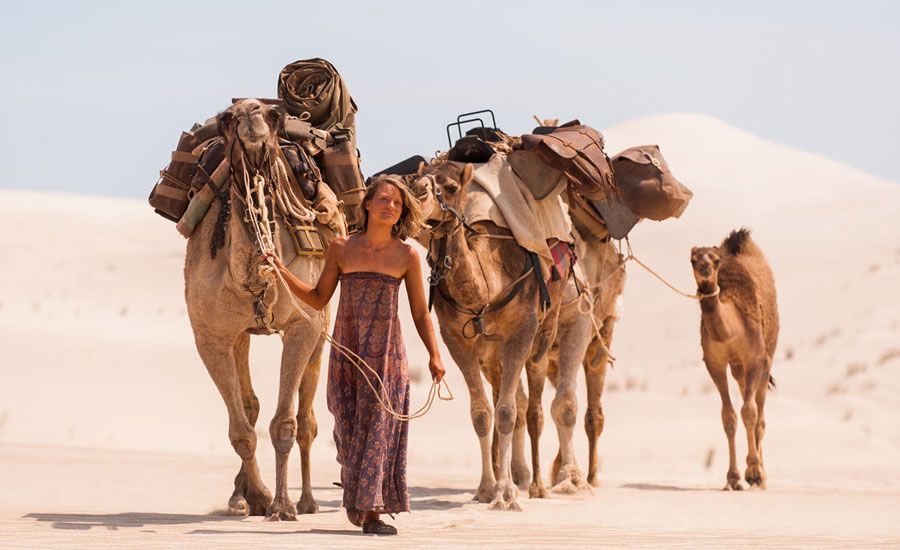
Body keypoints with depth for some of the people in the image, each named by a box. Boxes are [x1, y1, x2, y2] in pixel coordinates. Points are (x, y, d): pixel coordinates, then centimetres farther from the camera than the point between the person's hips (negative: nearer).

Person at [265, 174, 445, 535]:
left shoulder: (406, 256, 0)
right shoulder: (341, 249, 2)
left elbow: (420, 313, 4)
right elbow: (318, 298, 9)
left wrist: (434, 355, -5)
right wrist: (284, 272, -1)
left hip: (386, 351, -1)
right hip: (347, 349, 1)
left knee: (380, 423, -5)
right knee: (349, 423, 4)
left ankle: (373, 511, -3)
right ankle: (354, 494, 28)